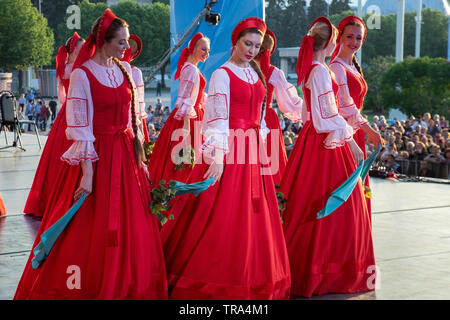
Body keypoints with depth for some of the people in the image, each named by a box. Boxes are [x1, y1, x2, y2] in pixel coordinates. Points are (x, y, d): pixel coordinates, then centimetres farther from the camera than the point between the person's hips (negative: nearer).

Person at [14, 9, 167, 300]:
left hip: (126, 155, 6)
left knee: (131, 224, 10)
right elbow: (81, 127, -14)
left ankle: (124, 285, 23)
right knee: (93, 227, -1)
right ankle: (90, 286, 13)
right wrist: (88, 172, -19)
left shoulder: (125, 69, 8)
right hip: (97, 156, -6)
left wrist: (139, 153, 12)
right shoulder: (82, 74, -11)